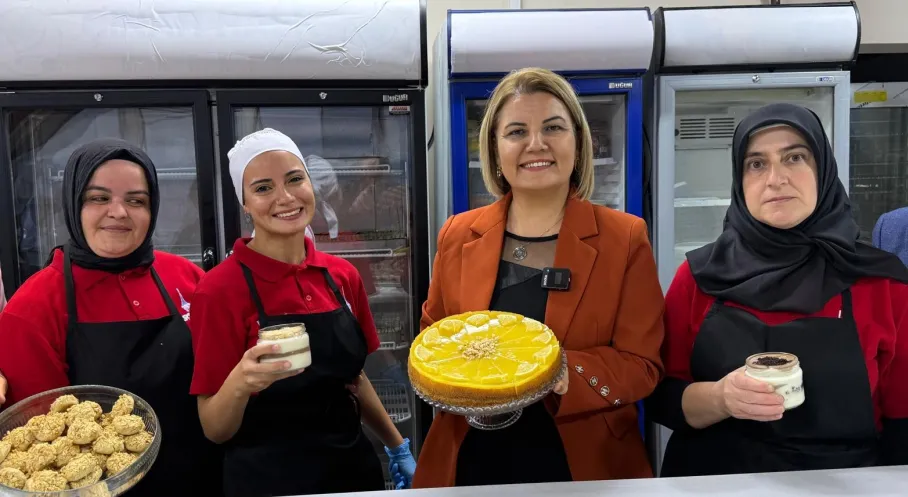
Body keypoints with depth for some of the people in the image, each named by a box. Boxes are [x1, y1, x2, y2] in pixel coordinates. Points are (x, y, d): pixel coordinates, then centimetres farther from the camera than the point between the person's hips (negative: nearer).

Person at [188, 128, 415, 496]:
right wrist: (239, 383, -30)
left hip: (354, 467, 4)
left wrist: (397, 447, 14)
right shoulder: (220, 289, -16)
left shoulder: (343, 276, -3)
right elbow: (214, 431, -12)